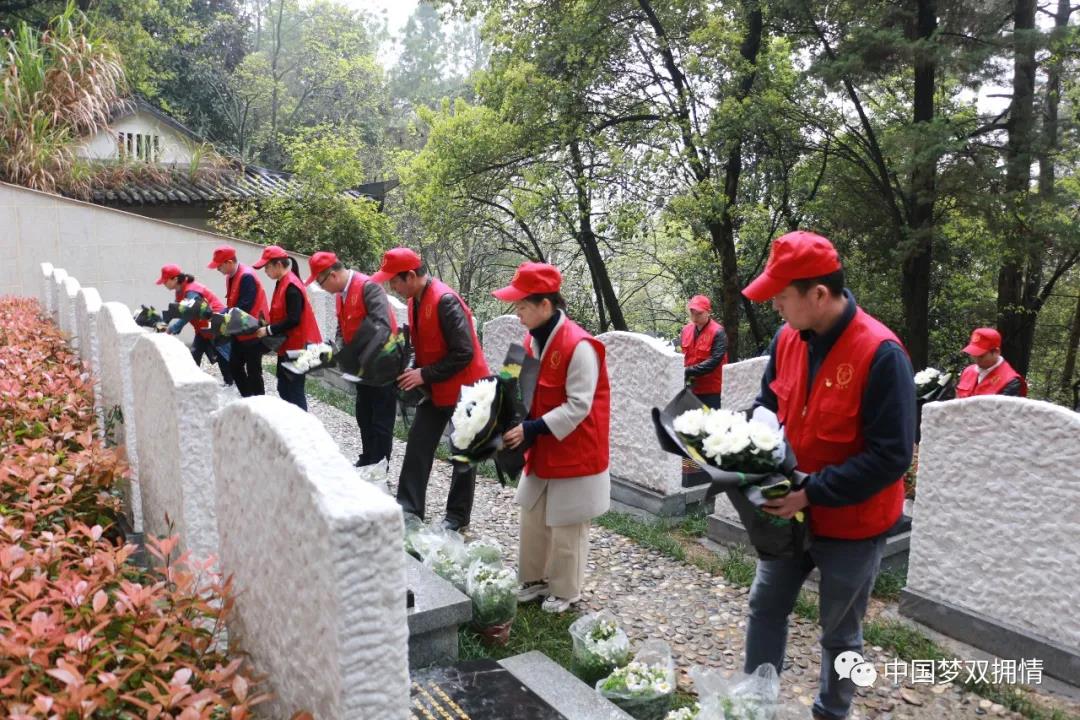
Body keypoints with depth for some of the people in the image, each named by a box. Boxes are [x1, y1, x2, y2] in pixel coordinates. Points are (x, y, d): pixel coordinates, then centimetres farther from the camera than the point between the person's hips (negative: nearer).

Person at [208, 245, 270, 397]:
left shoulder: (247, 277, -21)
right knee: (234, 366, 14)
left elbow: (244, 306, -27)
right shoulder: (230, 277, 8)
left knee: (253, 371, -2)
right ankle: (247, 398, 25)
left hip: (253, 332, -10)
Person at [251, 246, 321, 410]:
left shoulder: (292, 286, -18)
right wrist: (267, 326, 5)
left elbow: (293, 320, -23)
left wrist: (268, 331, -16)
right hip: (286, 345, 10)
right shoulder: (282, 284, 11)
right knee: (284, 388, 15)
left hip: (296, 346, -10)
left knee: (295, 391, -5)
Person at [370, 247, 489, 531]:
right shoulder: (415, 301, 4)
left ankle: (458, 517, 18)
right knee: (418, 445, 7)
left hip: (463, 389, -9)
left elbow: (463, 353, -26)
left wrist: (425, 374, -21)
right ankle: (409, 509, 15)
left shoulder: (445, 301, -24)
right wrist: (414, 371, 1)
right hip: (436, 389, 9)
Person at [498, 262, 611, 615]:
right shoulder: (532, 339, 3)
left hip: (574, 452, -8)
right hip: (541, 451, 8)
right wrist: (518, 424, -3)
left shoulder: (579, 346, -24)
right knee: (533, 518, 17)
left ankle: (565, 592, 25)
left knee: (566, 524, 7)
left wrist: (532, 429, -27)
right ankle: (534, 579, 34)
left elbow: (578, 406, -24)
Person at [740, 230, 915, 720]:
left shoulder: (880, 353, -26)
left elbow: (891, 456, -25)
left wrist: (811, 493, -26)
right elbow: (767, 408, 9)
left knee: (840, 634, 15)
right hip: (791, 513, 6)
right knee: (765, 607, 18)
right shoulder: (787, 338, -5)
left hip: (852, 524, -6)